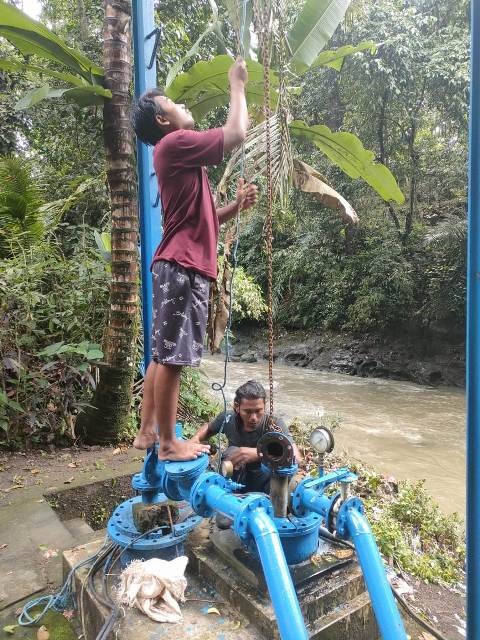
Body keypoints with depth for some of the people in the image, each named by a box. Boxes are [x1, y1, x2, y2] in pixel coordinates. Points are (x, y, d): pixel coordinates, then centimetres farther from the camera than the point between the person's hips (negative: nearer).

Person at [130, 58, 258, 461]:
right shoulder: (175, 144, -5)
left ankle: (148, 431, 21)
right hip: (182, 267, -10)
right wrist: (237, 85, 5)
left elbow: (204, 218, 25)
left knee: (164, 354, 11)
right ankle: (169, 444, 4)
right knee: (171, 356, -6)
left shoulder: (181, 158, 25)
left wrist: (237, 206, 11)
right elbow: (236, 134, -10)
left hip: (182, 266, 10)